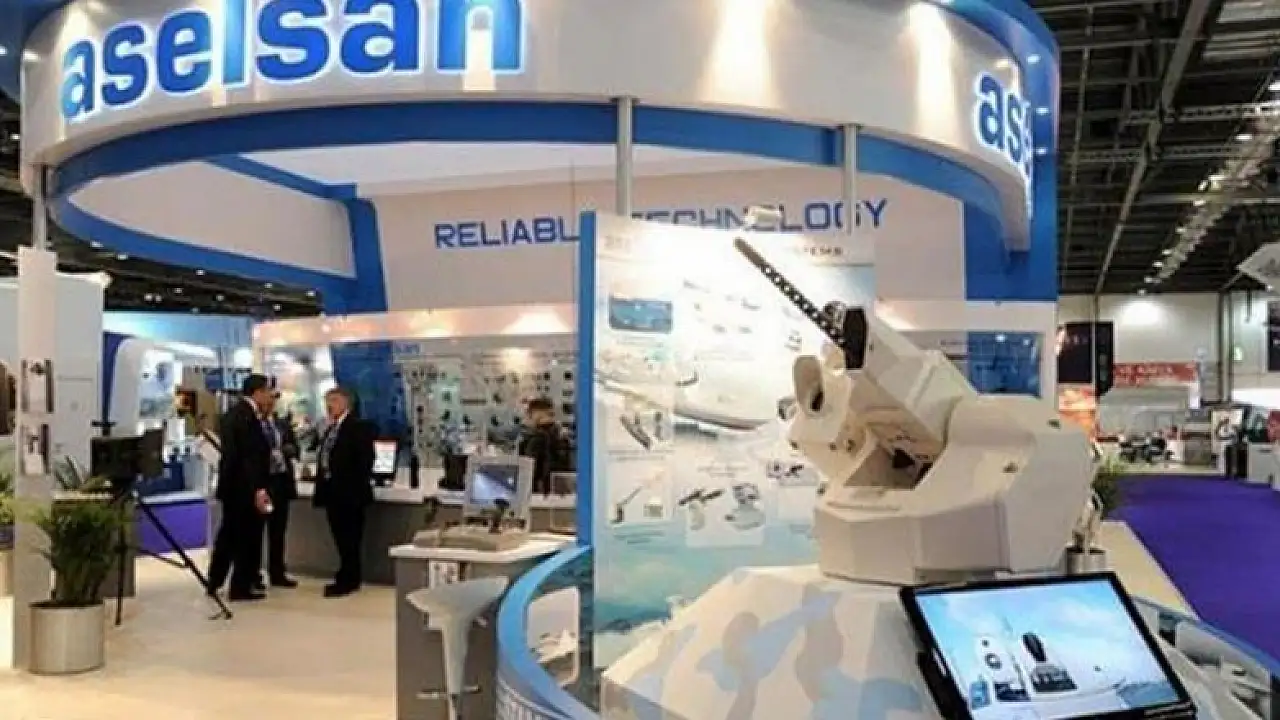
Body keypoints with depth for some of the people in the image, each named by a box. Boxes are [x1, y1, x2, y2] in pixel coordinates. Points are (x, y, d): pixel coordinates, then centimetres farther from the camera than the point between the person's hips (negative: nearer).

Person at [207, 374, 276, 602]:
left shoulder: (233, 413, 13)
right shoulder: (247, 417, -19)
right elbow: (249, 456, -25)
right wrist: (258, 489, -26)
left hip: (232, 485, 10)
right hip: (246, 488, -10)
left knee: (229, 535, 17)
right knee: (248, 538, 0)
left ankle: (214, 584, 24)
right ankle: (241, 587, 7)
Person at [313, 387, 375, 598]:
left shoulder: (358, 426, -9)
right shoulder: (330, 429, 18)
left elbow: (365, 459, -15)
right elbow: (325, 459, 19)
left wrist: (359, 487, -20)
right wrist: (321, 487, 12)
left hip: (349, 492, -9)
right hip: (333, 492, 9)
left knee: (349, 538, -4)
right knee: (341, 538, 12)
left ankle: (347, 580, 1)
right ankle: (350, 577, 20)